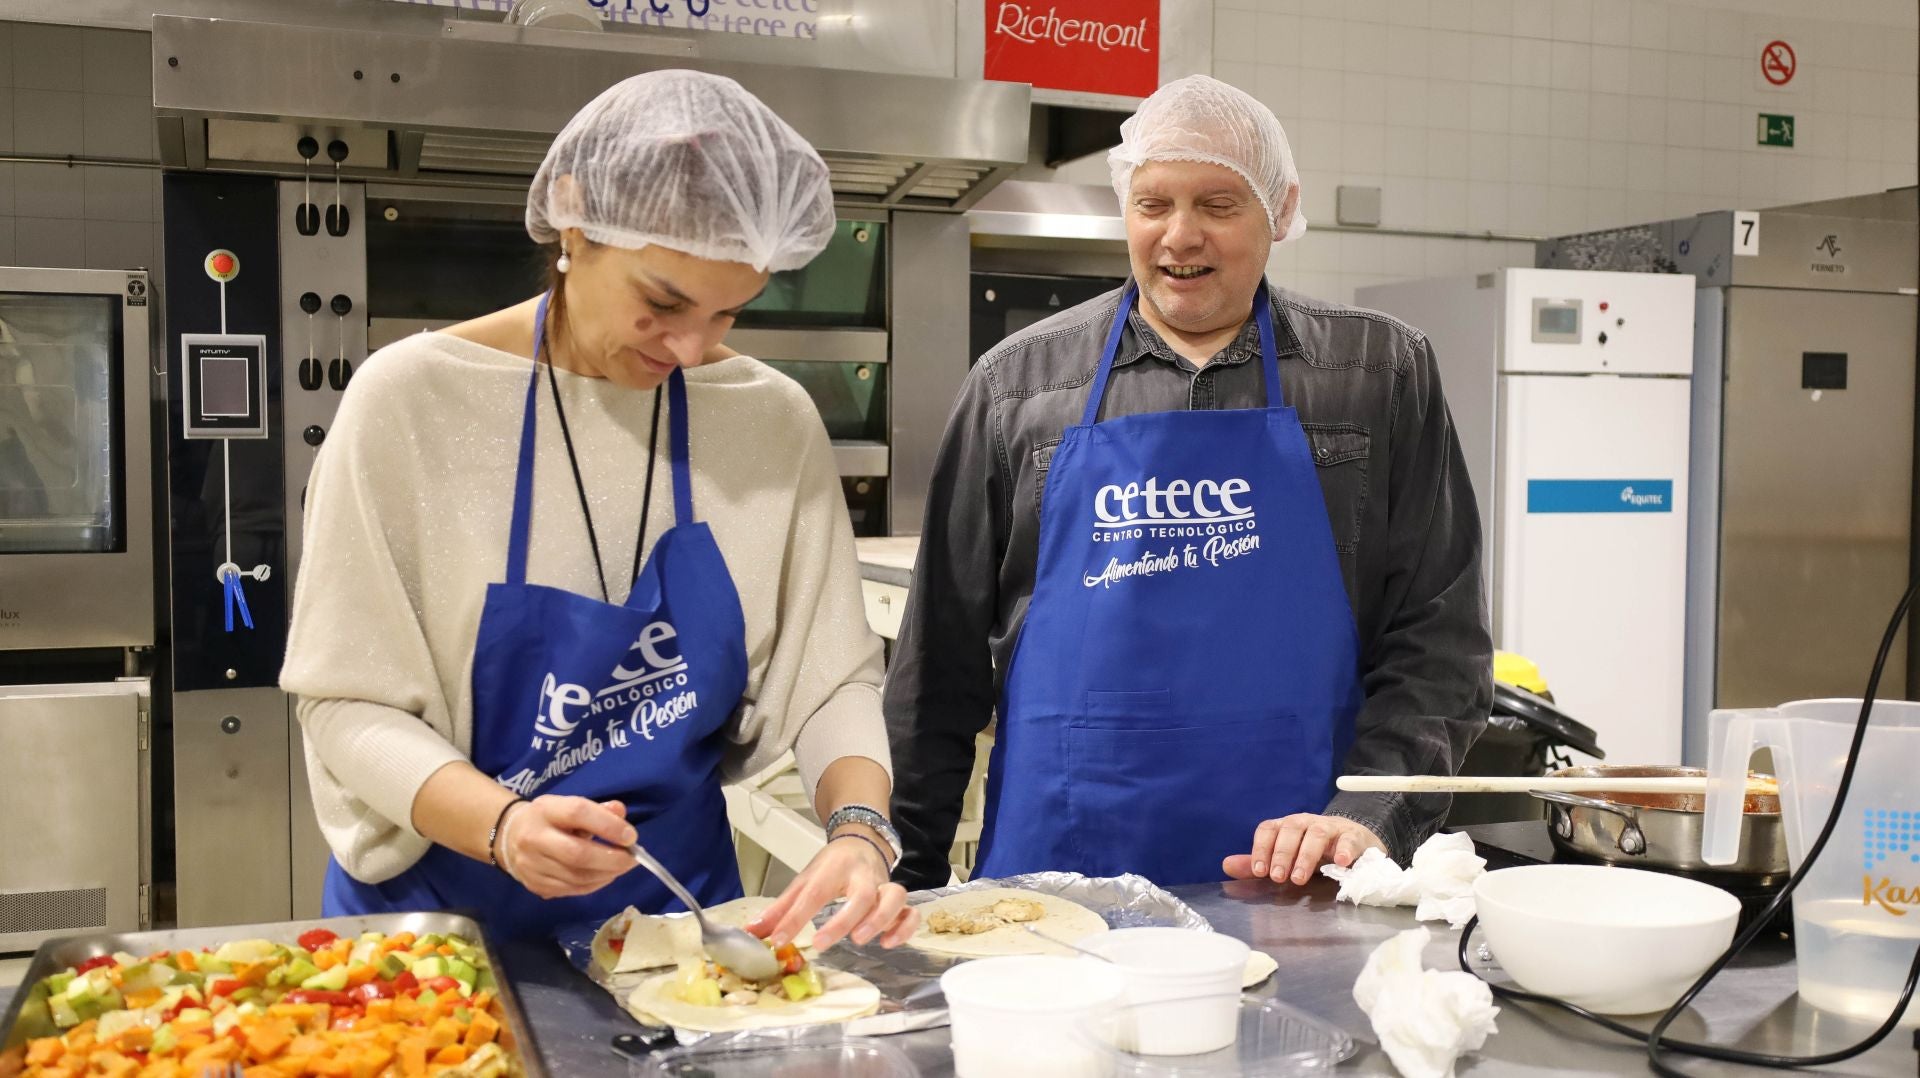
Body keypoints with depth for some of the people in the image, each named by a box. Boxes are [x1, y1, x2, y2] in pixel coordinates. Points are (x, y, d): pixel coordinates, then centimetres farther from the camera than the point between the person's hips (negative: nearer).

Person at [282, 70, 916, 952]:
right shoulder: (413, 398, -9)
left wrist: (860, 829, -17)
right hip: (449, 909, -1)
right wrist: (500, 824, -24)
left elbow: (828, 677, 2)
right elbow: (348, 702, -7)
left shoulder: (773, 422, -2)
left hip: (678, 905, 2)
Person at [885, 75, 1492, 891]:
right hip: (1055, 869, 1)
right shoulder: (1017, 383, 4)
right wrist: (909, 872, 5)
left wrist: (1366, 816, -11)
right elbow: (944, 647, 6)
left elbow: (1437, 638, 2)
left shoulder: (1380, 374, 3)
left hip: (1292, 881, 0)